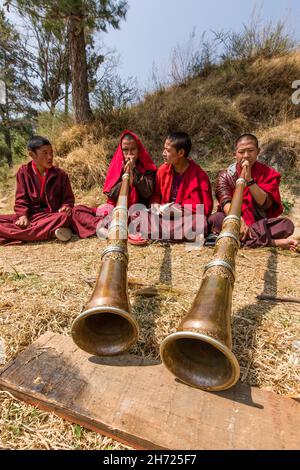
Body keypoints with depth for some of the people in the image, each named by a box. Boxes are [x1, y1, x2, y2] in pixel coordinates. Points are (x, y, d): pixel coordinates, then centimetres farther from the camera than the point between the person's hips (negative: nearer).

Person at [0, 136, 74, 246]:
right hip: (30, 215, 3)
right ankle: (50, 232, -33)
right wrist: (23, 216, -14)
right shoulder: (24, 172, 5)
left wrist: (66, 207, -16)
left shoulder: (60, 174, 4)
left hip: (52, 216, -2)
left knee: (65, 217, -36)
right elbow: (21, 199, 5)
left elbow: (68, 198, 8)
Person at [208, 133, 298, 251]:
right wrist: (239, 221, -36)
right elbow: (226, 203, -17)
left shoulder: (268, 173, 2)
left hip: (260, 223, 1)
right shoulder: (225, 175, 0)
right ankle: (273, 242, -29)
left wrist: (249, 179, -21)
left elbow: (265, 204, -11)